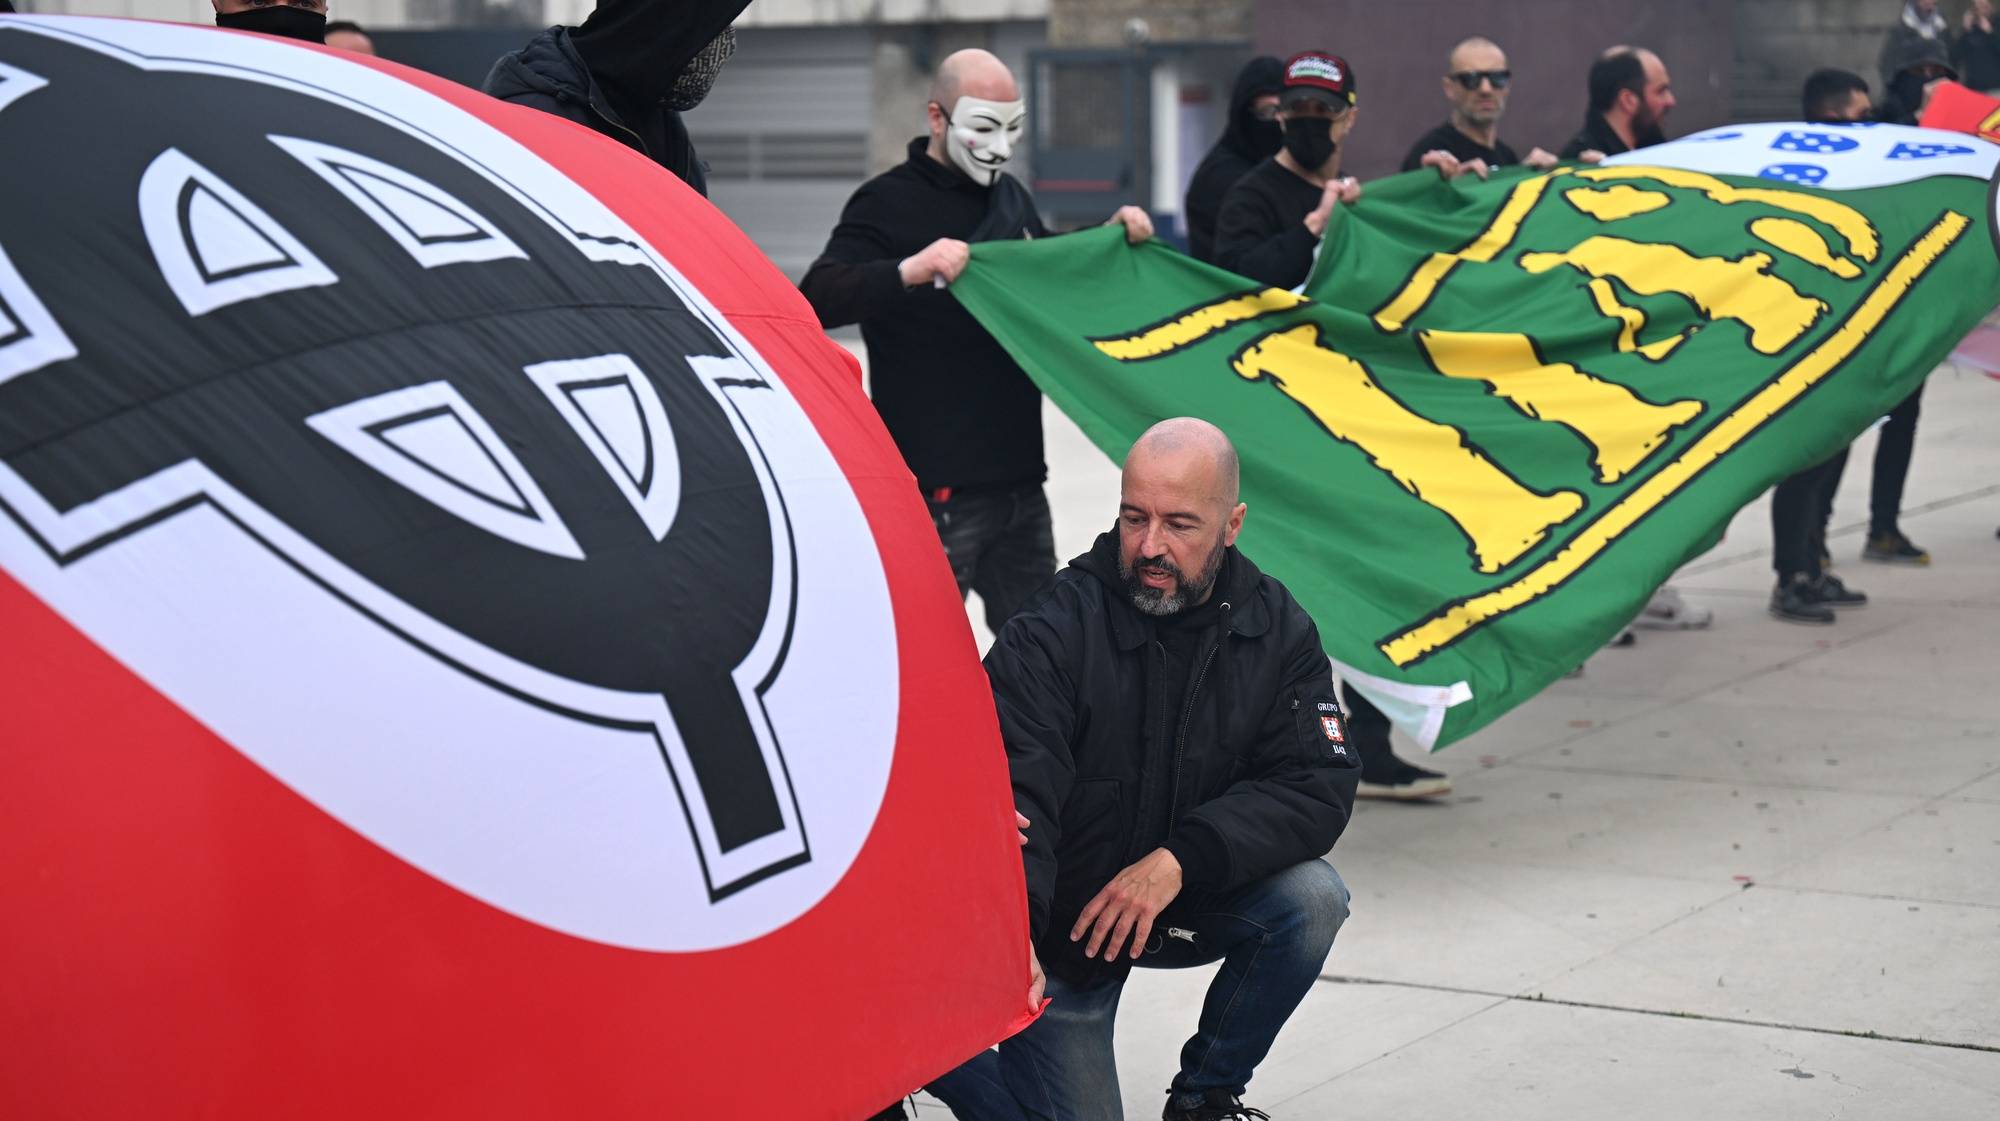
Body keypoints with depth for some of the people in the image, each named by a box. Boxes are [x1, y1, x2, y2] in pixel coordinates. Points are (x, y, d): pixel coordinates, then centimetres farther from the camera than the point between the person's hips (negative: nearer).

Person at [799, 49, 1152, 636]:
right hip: (938, 487, -7)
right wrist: (908, 271, -38)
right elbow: (817, 300, -22)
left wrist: (1109, 234, 12)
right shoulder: (889, 203, -10)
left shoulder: (1009, 196, 13)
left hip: (1018, 474, 8)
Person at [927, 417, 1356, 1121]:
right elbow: (1013, 799, -31)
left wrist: (1181, 860, -29)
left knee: (1312, 897, -23)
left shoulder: (1277, 632, -6)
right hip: (1060, 929, -3)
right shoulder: (1052, 635, -19)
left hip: (1191, 906, 4)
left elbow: (1320, 787, -15)